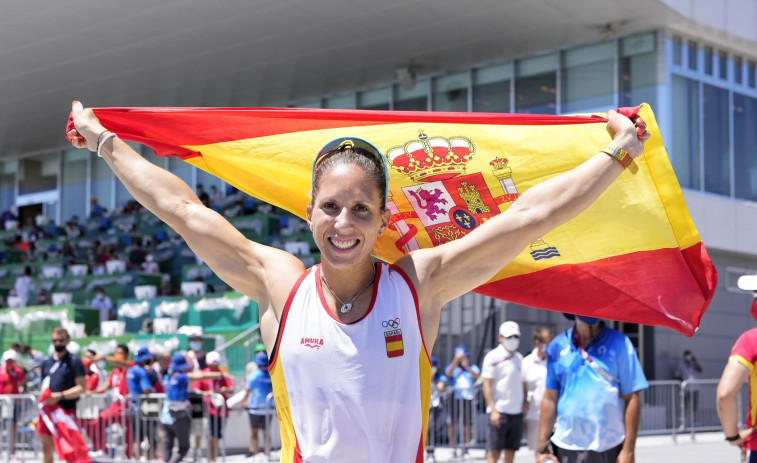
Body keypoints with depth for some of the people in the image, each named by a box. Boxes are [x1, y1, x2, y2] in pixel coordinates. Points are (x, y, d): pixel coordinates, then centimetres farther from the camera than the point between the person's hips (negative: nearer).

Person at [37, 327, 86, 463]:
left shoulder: (74, 361, -4)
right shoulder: (46, 362, 13)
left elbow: (82, 387, -11)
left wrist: (60, 396, -21)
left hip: (67, 410, -5)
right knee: (47, 449, 10)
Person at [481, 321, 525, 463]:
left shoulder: (519, 358, 13)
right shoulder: (493, 357, -5)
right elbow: (487, 385, -9)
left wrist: (524, 407, 12)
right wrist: (493, 410, -17)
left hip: (517, 412, 6)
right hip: (499, 412, -6)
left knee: (511, 451, 7)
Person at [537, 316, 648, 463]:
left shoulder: (619, 343, -1)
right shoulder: (558, 346, 6)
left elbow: (632, 399, -3)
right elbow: (550, 399, 9)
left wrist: (628, 450, -8)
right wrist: (542, 447, 4)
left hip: (608, 450, -2)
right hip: (566, 449, 2)